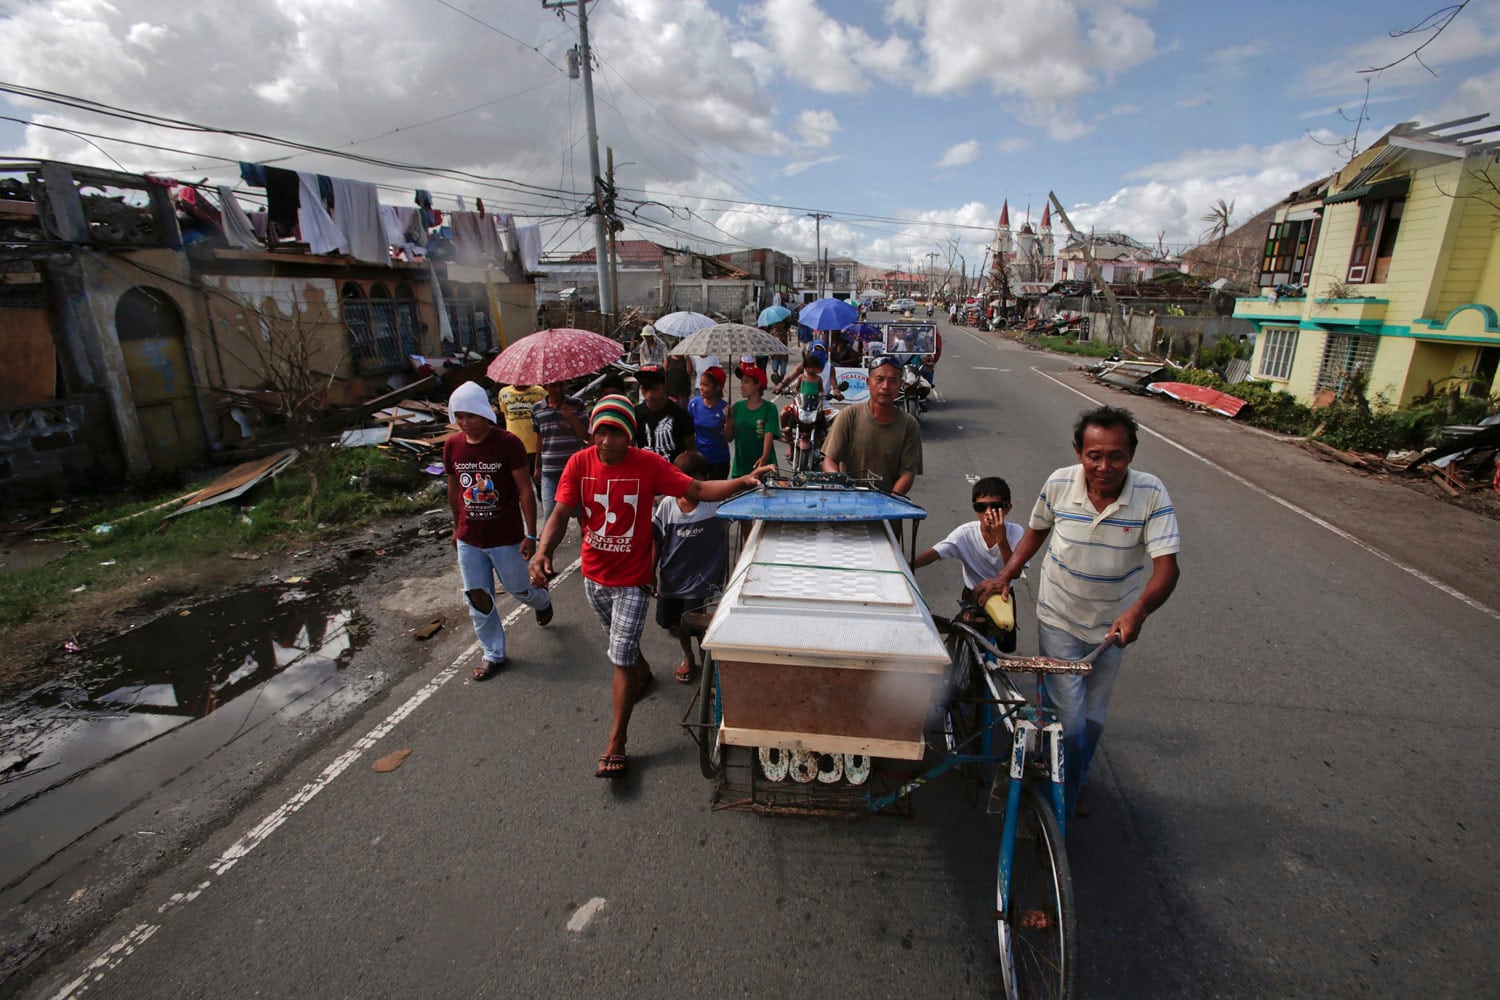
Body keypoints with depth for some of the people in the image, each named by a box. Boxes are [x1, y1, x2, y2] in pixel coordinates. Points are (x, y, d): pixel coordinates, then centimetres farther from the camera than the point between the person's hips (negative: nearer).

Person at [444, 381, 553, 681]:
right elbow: (453, 490, 11)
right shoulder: (452, 446, -3)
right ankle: (493, 654, 30)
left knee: (518, 589, 13)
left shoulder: (508, 443, -17)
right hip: (469, 539, 4)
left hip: (506, 537, -4)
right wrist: (457, 527, 19)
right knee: (478, 599, 10)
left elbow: (526, 491, -14)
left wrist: (530, 535, -15)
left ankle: (542, 601, 49)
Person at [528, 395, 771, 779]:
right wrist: (542, 552, -30)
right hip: (594, 575, 4)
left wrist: (742, 481, -35)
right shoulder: (579, 464, -10)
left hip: (632, 579, -4)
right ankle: (643, 673, 60)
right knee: (621, 644, 27)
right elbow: (560, 515, -12)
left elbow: (698, 490, -21)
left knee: (621, 658, -2)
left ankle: (616, 743, 13)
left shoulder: (648, 464, -18)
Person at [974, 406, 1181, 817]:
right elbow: (1037, 530, 5)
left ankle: (1070, 792, 45)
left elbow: (1167, 567, -23)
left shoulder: (1151, 494, -18)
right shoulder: (1059, 483, -15)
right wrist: (1005, 575, -4)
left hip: (1112, 627, 1)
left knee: (1092, 721, 18)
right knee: (1068, 721, -6)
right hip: (1058, 619, -1)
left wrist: (1138, 611, -41)